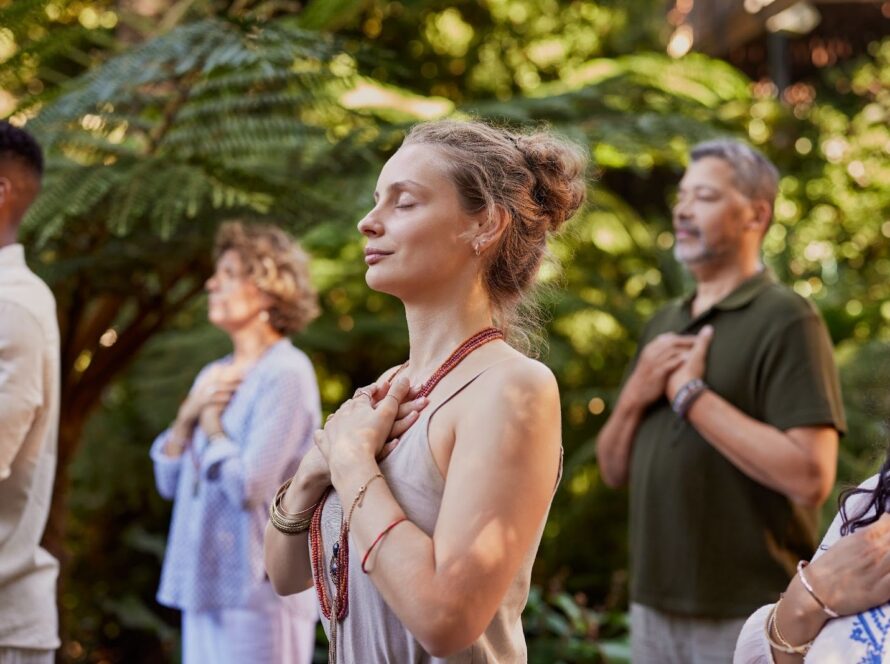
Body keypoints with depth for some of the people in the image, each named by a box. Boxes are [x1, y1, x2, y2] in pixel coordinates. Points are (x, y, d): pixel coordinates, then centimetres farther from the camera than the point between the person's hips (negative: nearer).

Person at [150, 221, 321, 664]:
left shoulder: (285, 375, -11)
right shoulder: (214, 376, 13)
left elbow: (249, 486, -19)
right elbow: (169, 482, 15)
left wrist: (212, 425, -3)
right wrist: (187, 415, -1)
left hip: (258, 589, -8)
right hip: (205, 581, 8)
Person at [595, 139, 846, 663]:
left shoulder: (786, 320, -10)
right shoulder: (663, 325, 12)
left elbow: (810, 477, -21)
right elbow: (614, 469, 12)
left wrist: (691, 393, -16)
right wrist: (634, 397, -7)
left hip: (748, 614, -6)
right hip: (655, 606, 6)